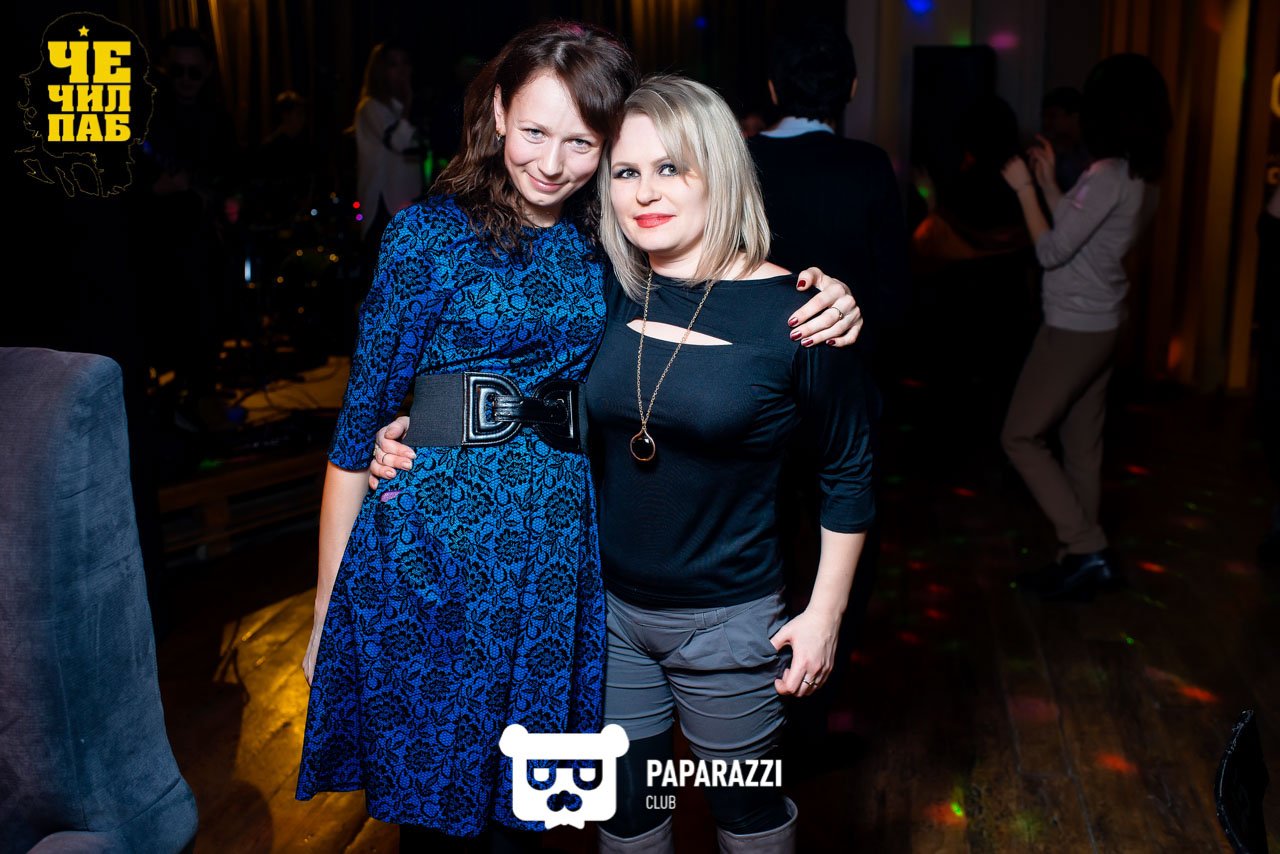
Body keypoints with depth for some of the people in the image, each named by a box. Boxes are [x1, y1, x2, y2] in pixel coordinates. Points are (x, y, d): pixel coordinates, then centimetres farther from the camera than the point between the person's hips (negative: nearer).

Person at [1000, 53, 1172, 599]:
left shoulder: (1107, 175, -21)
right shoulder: (1140, 177, 8)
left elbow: (1051, 251, -19)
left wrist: (1024, 189, -9)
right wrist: (1048, 185, 14)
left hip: (1074, 327, -9)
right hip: (1101, 325, 9)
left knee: (1021, 436, 1)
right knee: (1081, 444, 13)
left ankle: (1087, 550, -1)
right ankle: (1080, 559, 21)